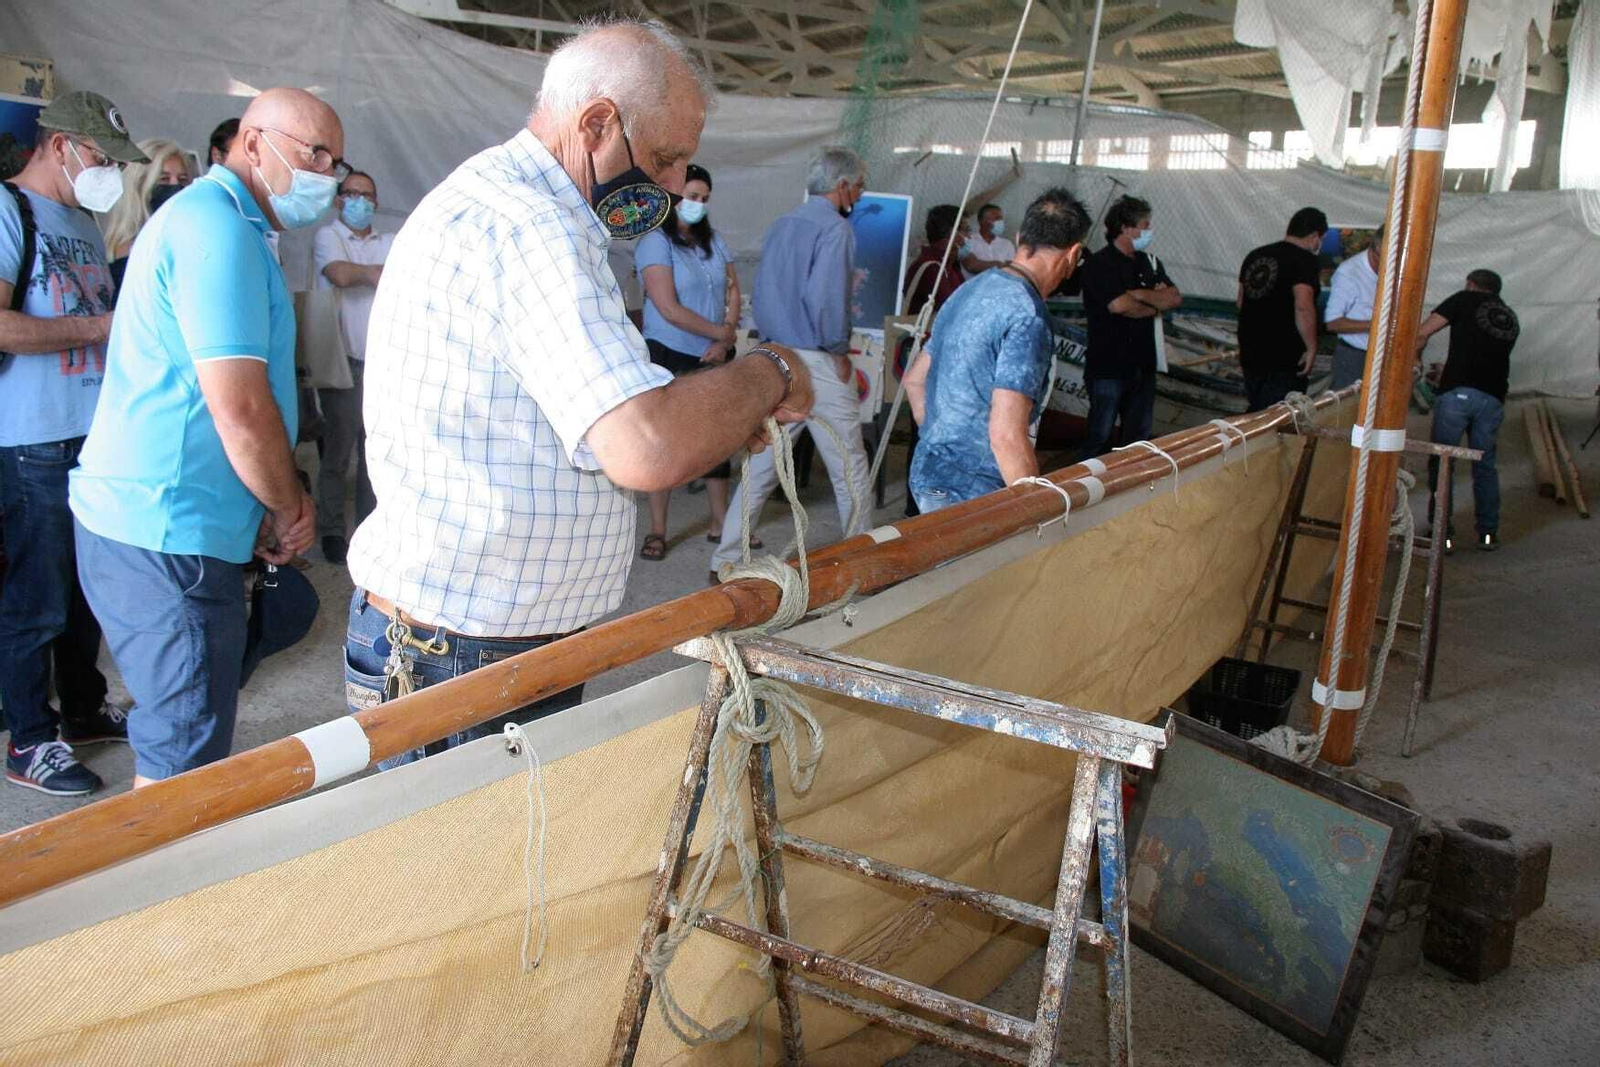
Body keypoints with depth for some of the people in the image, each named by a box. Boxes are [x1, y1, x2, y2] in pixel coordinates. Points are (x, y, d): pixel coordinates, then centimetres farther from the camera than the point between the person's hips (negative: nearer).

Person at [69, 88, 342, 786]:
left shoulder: (213, 219, 18)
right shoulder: (219, 227, -16)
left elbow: (238, 396, 20)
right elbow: (240, 409, -23)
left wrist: (281, 504, 10)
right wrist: (288, 510, -7)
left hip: (145, 520, 10)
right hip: (166, 537, -10)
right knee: (186, 756, -2)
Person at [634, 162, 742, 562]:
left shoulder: (713, 241, 9)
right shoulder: (656, 243, -10)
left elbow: (732, 291, 8)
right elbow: (669, 309, -17)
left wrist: (724, 341, -8)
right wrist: (723, 333, -12)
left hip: (713, 358, 6)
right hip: (670, 356, -6)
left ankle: (720, 522, 21)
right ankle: (657, 530, 9)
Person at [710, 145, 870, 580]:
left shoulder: (780, 226, 14)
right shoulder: (835, 228, -11)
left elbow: (763, 297, 15)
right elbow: (825, 299, -22)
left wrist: (777, 341, 17)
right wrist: (839, 352, -11)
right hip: (817, 362, -8)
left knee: (762, 464, 11)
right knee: (849, 467, 5)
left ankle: (726, 560, 12)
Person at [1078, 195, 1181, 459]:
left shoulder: (1150, 263, 13)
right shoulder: (1099, 264, -9)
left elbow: (1175, 298, 2)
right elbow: (1118, 305, -21)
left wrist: (1140, 294, -13)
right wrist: (1155, 307, -4)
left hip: (1143, 365, 7)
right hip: (1108, 366, -7)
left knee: (1138, 437, 12)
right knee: (1100, 437, -2)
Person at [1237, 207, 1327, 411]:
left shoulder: (1255, 255, 10)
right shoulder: (1305, 260, -12)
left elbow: (1241, 302, 18)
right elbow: (1303, 307, -24)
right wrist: (1311, 348, -16)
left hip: (1250, 353, 7)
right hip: (1285, 360, -7)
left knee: (1255, 414, 19)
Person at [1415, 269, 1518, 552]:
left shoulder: (1464, 300, 10)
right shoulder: (1510, 319, 24)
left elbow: (1421, 334, 3)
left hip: (1457, 393, -4)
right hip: (1493, 398, 4)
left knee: (1441, 463, 5)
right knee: (1485, 465, 17)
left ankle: (1442, 532, 4)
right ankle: (1489, 532, 18)